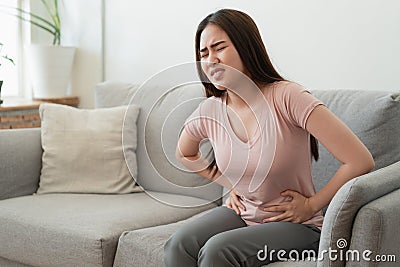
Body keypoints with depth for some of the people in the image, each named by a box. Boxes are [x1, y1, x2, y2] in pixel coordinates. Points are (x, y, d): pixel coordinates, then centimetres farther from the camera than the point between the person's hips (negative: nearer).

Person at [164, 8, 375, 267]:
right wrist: (230, 185, 11)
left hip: (297, 225, -4)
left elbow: (362, 161, -23)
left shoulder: (286, 97, -21)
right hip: (241, 213, 5)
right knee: (177, 246, -22)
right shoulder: (209, 113, -4)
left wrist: (311, 205, -12)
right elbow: (185, 153, 21)